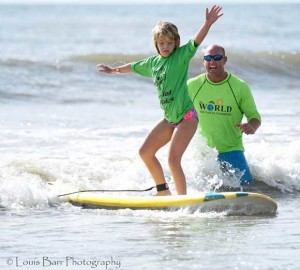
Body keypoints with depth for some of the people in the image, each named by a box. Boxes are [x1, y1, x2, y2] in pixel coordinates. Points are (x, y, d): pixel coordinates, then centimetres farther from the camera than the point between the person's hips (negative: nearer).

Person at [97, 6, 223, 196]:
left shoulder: (181, 55, -7)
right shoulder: (153, 63, 12)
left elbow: (196, 41, -24)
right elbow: (133, 67, 30)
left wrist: (208, 24, -41)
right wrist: (114, 70, 47)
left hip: (186, 116, -8)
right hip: (170, 119, 8)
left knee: (173, 160, -18)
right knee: (145, 152, 11)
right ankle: (164, 192, 23)